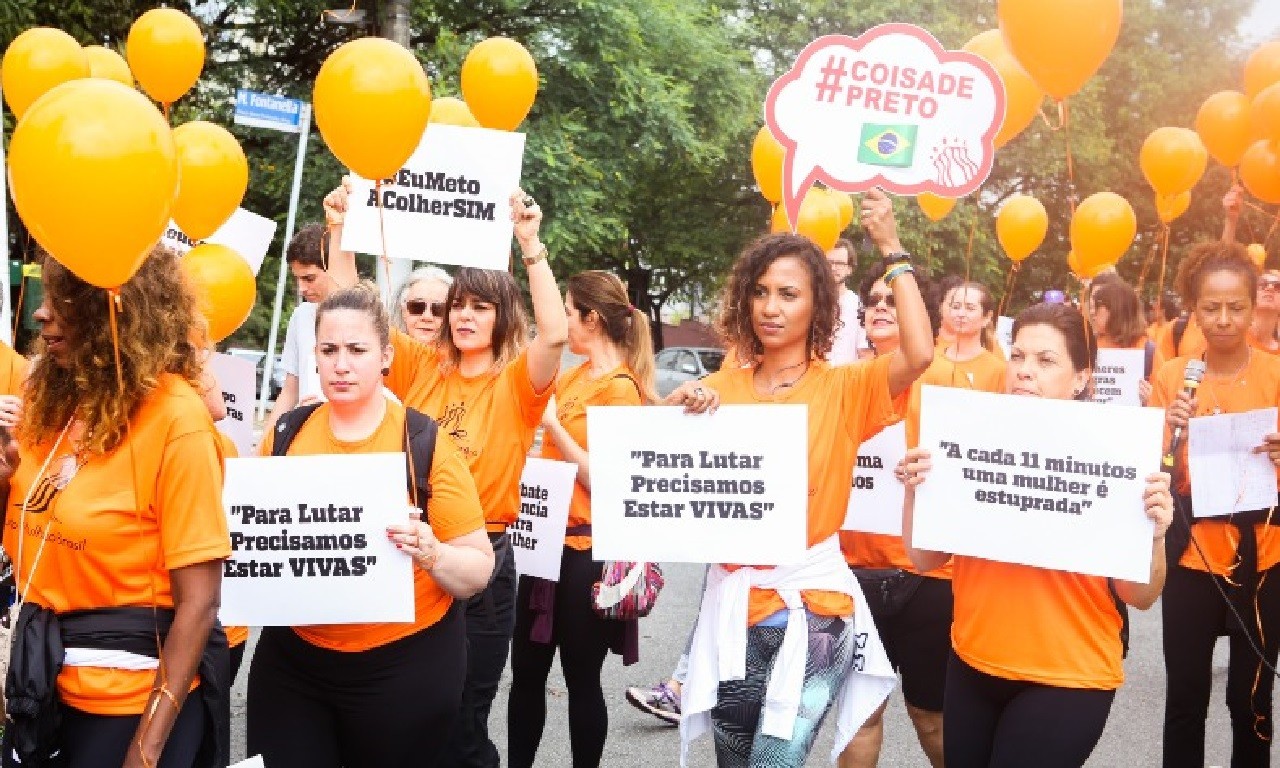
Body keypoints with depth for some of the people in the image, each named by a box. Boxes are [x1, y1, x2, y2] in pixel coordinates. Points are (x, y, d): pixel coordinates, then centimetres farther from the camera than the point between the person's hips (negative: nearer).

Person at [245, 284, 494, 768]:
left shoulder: (426, 444, -8)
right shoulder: (285, 435, 1)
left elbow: (479, 570, -6)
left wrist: (430, 552, -25)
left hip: (406, 665, -2)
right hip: (290, 661, 3)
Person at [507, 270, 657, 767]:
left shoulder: (622, 388, -14)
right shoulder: (573, 377, 9)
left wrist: (554, 424, -18)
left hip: (586, 550, -8)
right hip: (550, 540, 8)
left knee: (581, 679, 6)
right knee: (525, 671, 14)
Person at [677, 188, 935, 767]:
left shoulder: (843, 388, -2)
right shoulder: (722, 387, 6)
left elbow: (919, 354, -20)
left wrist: (892, 252, -15)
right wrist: (675, 415, -17)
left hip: (811, 606, -3)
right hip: (732, 604, 4)